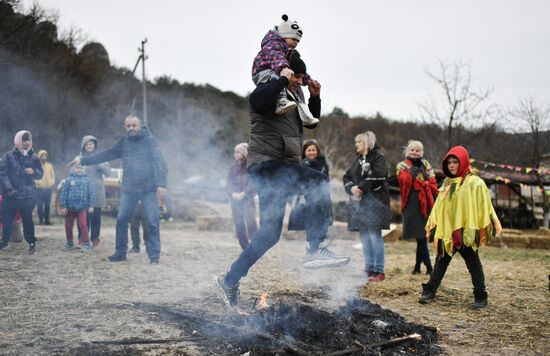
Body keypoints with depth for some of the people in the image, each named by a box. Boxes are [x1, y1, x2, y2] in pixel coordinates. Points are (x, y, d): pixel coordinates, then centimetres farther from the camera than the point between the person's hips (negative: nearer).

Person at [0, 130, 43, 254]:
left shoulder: (34, 157, 3)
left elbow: (40, 174, 9)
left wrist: (34, 172, -13)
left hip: (28, 194, 0)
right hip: (11, 194, 0)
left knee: (27, 219, 5)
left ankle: (32, 243, 16)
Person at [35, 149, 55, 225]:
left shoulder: (49, 165, 14)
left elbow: (53, 174, 17)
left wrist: (53, 181, 0)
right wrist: (36, 181, -19)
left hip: (48, 188, 3)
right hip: (39, 188, -3)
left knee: (47, 205, 6)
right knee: (40, 205, -3)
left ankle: (47, 220, 11)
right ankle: (41, 220, 3)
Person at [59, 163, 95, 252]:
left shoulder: (87, 180, 8)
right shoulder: (69, 179, 7)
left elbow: (92, 193, 4)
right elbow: (64, 193, 3)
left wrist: (91, 206, -5)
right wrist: (63, 206, -4)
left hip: (82, 207, -2)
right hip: (69, 207, 2)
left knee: (83, 225, -13)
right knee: (68, 226, 9)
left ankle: (85, 244, -8)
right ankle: (69, 243, 27)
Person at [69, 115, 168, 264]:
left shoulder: (149, 140, -7)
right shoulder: (123, 142, 8)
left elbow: (160, 162, -13)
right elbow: (105, 155, 11)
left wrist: (161, 184, -24)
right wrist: (83, 160, 6)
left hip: (149, 189, -4)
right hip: (129, 189, 5)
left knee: (152, 222, -4)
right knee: (121, 220, 4)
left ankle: (154, 256, 3)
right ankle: (120, 252, 17)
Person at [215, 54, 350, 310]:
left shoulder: (294, 97, 22)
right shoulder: (269, 91, -4)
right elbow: (257, 101, -28)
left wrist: (315, 97, 15)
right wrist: (282, 80, -18)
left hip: (285, 169, 9)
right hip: (265, 164, -9)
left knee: (269, 234, 8)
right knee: (318, 183, -27)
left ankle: (229, 281, 17)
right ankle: (315, 251, -27)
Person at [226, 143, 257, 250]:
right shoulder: (233, 167, 11)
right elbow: (229, 182, 10)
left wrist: (243, 194, -17)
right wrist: (233, 193, -8)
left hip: (247, 198, -5)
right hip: (235, 199, 5)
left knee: (250, 222, -17)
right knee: (239, 224, 3)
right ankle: (246, 249, 11)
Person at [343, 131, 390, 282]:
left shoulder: (377, 157, -3)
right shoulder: (357, 159, 20)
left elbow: (377, 177, -17)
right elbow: (347, 177, 15)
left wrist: (361, 188, -16)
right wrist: (351, 188, -5)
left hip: (374, 202, -7)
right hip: (359, 202, 7)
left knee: (375, 236, -7)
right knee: (365, 237, 8)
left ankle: (379, 271, -3)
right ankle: (369, 270, 14)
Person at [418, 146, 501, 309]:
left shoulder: (475, 183, -8)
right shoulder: (447, 183, 12)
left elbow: (482, 206, -11)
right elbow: (439, 206, 16)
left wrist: (478, 228, -16)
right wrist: (433, 225, 13)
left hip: (465, 232, -6)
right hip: (447, 231, 6)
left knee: (473, 263, 3)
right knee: (441, 261, 11)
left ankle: (481, 297, 11)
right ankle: (430, 291, 17)